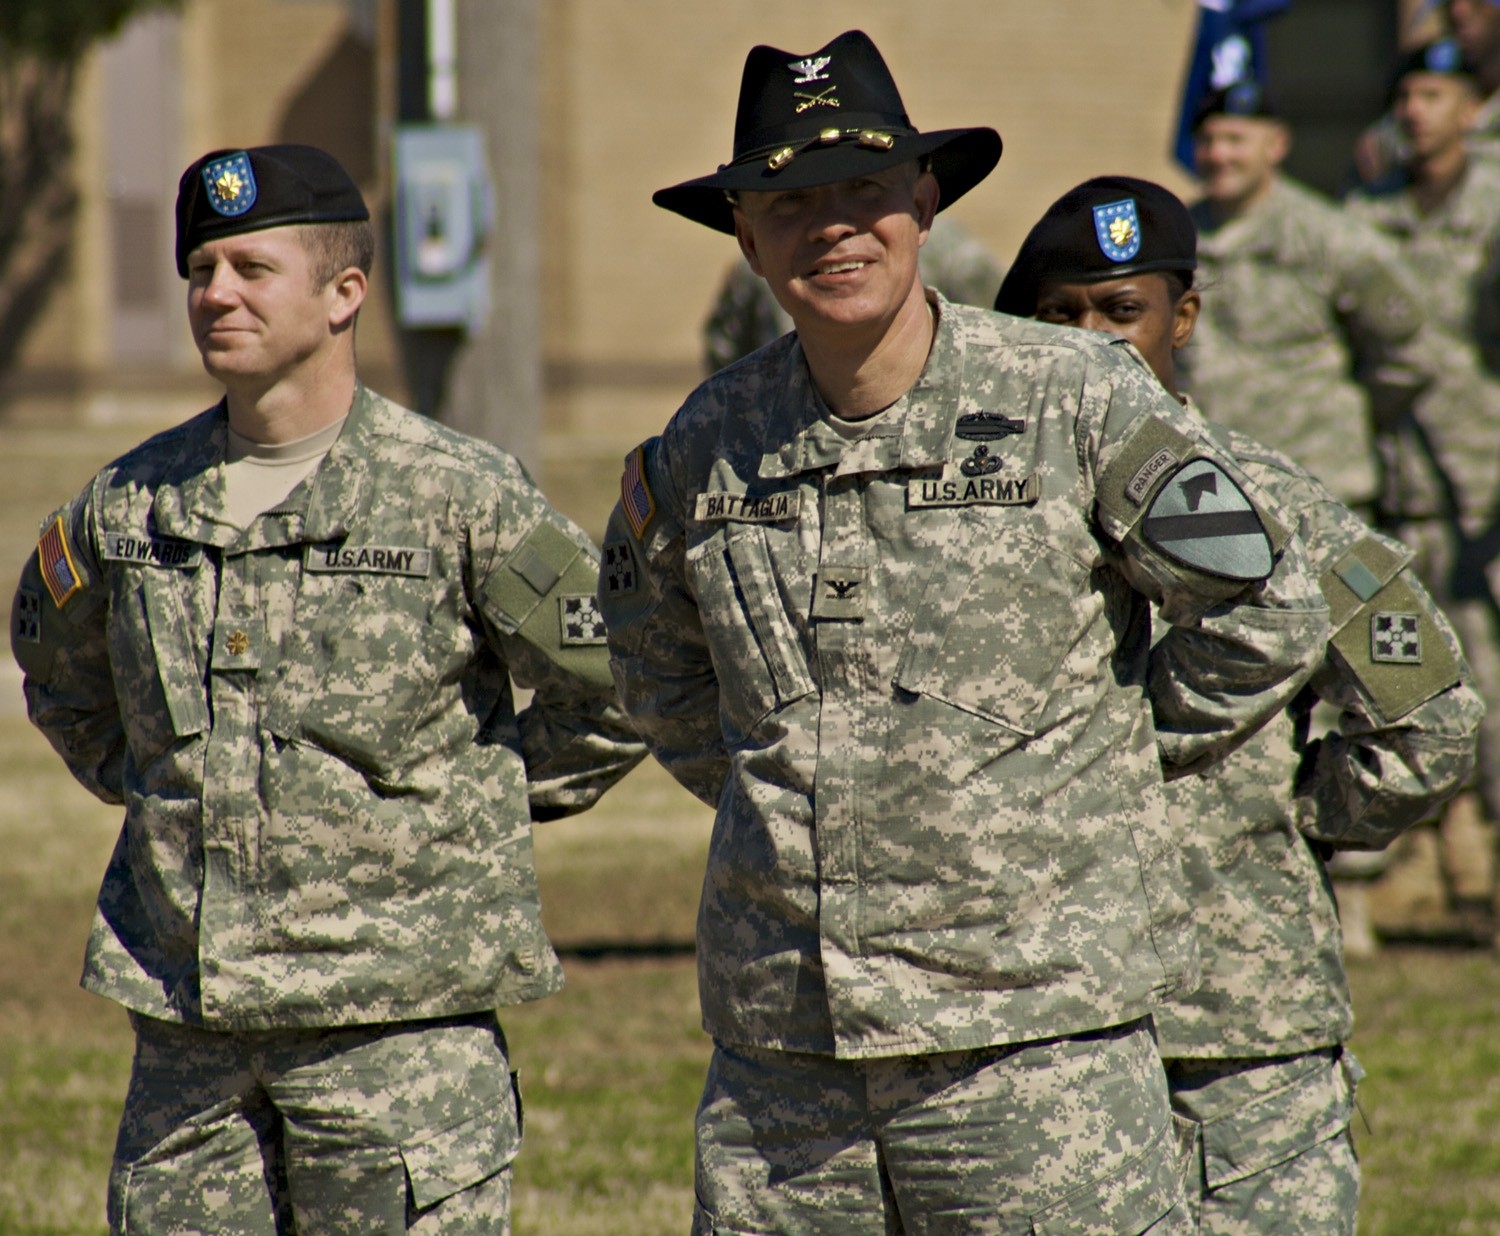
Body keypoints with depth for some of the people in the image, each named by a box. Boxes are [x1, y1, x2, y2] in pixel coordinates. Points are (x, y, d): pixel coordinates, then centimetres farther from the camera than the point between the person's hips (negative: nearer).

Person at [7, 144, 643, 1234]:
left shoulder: (458, 497, -6)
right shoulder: (128, 503, 7)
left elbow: (616, 683, 2)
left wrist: (473, 804, 3)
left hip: (402, 1021, -4)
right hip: (186, 1021, 4)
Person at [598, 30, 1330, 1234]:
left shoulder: (1078, 401, -4)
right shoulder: (705, 446, 6)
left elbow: (1267, 611, 3)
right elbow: (655, 656, 27)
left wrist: (1112, 760, 6)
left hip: (1037, 1034, -4)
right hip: (779, 1041, 4)